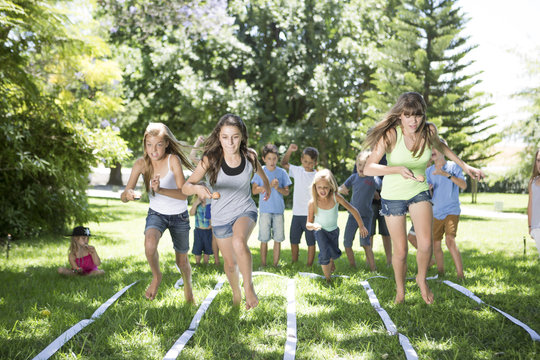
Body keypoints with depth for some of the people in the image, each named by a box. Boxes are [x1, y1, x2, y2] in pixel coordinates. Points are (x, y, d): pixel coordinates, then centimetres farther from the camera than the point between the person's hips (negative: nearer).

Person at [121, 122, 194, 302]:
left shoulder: (173, 160, -23)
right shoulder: (141, 164, -14)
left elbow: (183, 194, -30)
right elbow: (123, 196, -16)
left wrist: (160, 190, -47)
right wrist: (128, 194, -40)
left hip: (179, 216, -1)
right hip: (156, 213, 1)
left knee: (182, 261, 12)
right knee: (150, 243, -31)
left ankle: (188, 286, 46)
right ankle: (156, 276, -2)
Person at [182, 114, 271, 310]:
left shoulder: (250, 156, -15)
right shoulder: (211, 159, -20)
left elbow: (260, 171, 10)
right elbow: (185, 187, -26)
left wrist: (267, 187, 29)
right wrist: (197, 188, -49)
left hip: (245, 209, -1)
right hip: (221, 216, 1)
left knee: (239, 242, -34)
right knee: (230, 263, 16)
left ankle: (248, 286, -14)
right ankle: (236, 294, 46)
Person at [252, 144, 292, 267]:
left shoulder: (282, 172, 5)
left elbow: (286, 192, 6)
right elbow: (254, 190, -6)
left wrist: (278, 188, -14)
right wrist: (269, 185, -17)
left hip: (279, 210, 2)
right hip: (265, 210, -2)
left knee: (278, 238, 3)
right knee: (264, 239, 1)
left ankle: (275, 265, 11)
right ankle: (263, 265, 9)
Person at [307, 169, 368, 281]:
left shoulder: (336, 197, -29)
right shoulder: (313, 202, -29)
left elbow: (353, 210, -19)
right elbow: (308, 224, -23)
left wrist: (361, 226, -16)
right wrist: (313, 225, -46)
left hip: (334, 230, 3)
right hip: (320, 230, -2)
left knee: (335, 253, 19)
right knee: (324, 254, -18)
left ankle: (331, 261, 57)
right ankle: (327, 280, 4)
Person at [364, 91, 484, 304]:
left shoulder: (428, 131, -12)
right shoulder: (391, 135, -24)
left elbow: (440, 146, 14)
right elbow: (368, 169, -32)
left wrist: (464, 166, 13)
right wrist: (398, 169, -46)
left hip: (419, 191, 2)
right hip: (393, 196, -2)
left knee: (425, 244, -16)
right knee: (400, 250, 4)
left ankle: (422, 279, 15)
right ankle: (400, 291, 31)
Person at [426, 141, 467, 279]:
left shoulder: (453, 166, -1)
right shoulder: (429, 171, 8)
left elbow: (464, 186, -12)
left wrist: (447, 174, -23)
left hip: (451, 210, -4)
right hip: (436, 212, 4)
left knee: (450, 240, -20)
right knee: (435, 244, 4)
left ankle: (460, 274, -18)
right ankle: (441, 273, 21)